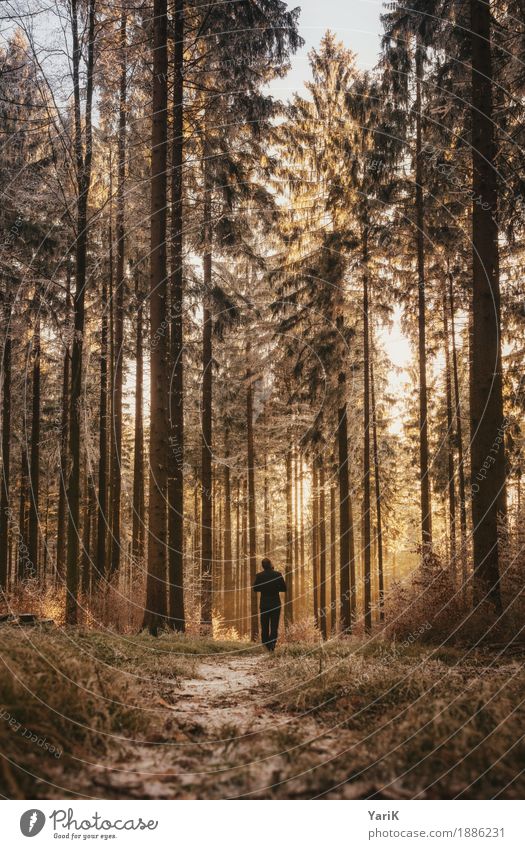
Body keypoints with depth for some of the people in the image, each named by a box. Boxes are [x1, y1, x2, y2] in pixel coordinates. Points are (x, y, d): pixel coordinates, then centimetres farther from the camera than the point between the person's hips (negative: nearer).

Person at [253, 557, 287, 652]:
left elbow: (255, 589, 2)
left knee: (264, 627, 11)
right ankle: (272, 645, -12)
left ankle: (266, 646, 12)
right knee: (274, 626, 3)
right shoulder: (277, 574, -9)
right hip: (275, 604, -1)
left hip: (264, 605, 1)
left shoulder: (259, 576, -8)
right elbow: (284, 588, -2)